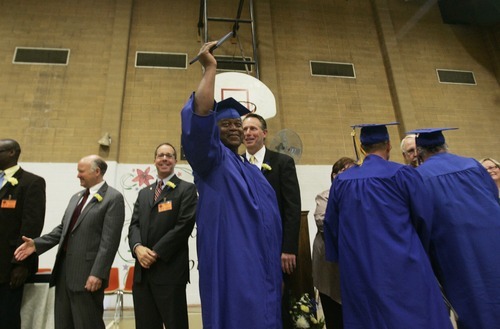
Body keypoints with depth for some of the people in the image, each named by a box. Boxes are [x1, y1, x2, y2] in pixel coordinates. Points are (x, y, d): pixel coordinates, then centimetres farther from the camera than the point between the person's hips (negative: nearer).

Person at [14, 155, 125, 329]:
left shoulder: (113, 198, -10)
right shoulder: (76, 197, 18)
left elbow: (109, 240, -17)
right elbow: (62, 229, 18)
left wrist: (97, 274, -20)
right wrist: (37, 244, 4)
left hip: (87, 274, -8)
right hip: (64, 270, 8)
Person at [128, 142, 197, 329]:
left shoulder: (186, 189, 0)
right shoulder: (144, 193, 20)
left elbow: (184, 225, -10)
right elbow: (134, 225, 11)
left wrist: (156, 253, -13)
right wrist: (138, 247, -9)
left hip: (170, 270, -5)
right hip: (142, 271, 6)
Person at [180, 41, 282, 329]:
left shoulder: (253, 171, 19)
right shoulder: (210, 159, -1)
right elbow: (200, 117, -22)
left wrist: (277, 271, 16)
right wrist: (210, 68, -15)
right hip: (232, 270, -7)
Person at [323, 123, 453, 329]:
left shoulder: (341, 181, 2)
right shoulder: (403, 174, -8)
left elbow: (331, 226, 8)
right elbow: (425, 219, 0)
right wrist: (419, 250, 21)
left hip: (359, 272, 3)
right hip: (402, 268, -3)